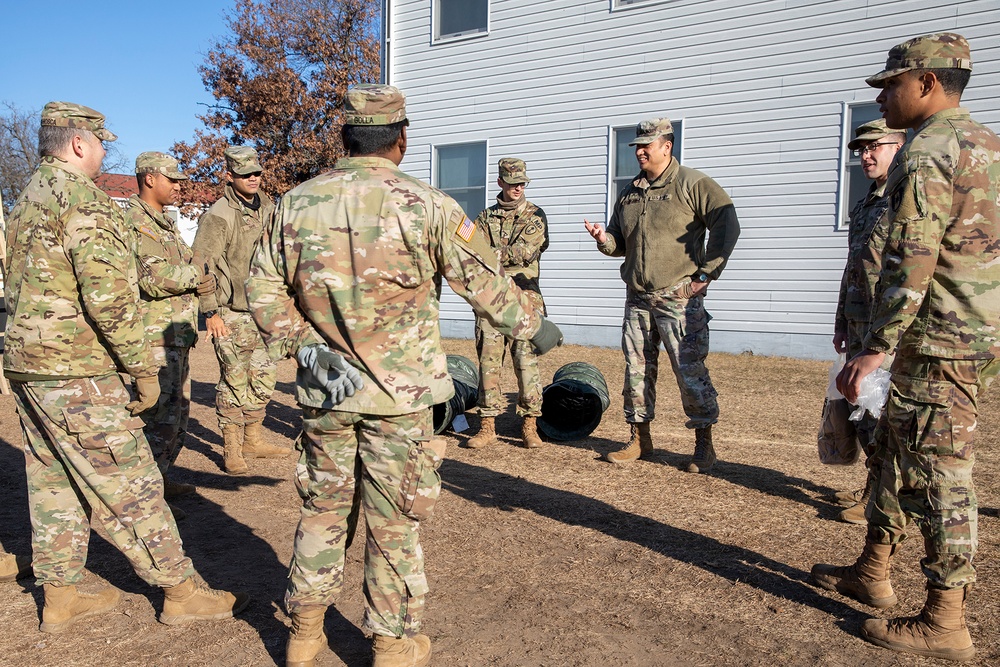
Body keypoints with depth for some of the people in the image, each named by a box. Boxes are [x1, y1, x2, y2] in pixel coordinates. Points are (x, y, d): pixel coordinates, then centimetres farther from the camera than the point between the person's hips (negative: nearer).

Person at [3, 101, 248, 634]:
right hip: (77, 372, -9)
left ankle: (60, 597, 26)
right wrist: (144, 367, -16)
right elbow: (111, 296, -22)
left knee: (54, 485, 16)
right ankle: (183, 592, 8)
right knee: (130, 487, -3)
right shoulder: (86, 202, -15)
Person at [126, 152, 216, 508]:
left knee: (178, 413, 17)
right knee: (160, 419, -7)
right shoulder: (134, 222, -12)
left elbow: (186, 273, 18)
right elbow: (154, 278, -23)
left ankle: (160, 479, 30)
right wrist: (197, 273, -9)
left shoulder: (166, 223, 19)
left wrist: (198, 279, -4)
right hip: (155, 339, -10)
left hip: (177, 337, 10)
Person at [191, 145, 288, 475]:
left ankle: (253, 440, 27)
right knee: (234, 382, -2)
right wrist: (211, 312, -17)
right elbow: (201, 265, -16)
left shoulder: (266, 207, 10)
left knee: (264, 376, 13)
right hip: (231, 312, -7)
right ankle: (232, 450, 11)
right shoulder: (219, 216, -14)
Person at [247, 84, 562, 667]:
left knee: (324, 507, 19)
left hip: (324, 388, 4)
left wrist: (298, 345, 16)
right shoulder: (427, 206, -11)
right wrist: (534, 326, 11)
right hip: (400, 391, -3)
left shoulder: (297, 203, 1)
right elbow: (486, 283, -4)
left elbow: (265, 290, 6)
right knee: (394, 520, 9)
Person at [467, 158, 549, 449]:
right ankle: (488, 426, 9)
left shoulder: (535, 215, 7)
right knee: (488, 361, 1)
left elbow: (527, 251, -8)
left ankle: (529, 426, 6)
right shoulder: (486, 217, 15)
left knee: (526, 361, -3)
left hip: (525, 297, -2)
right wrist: (511, 256, -12)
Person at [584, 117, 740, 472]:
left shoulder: (693, 184, -5)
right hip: (637, 299, 7)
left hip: (679, 299, -6)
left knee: (690, 370, -3)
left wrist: (707, 274, -13)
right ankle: (640, 438, 22)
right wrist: (605, 240, -4)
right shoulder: (629, 193, 15)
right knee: (637, 369, 10)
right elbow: (621, 244, 20)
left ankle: (704, 444, 10)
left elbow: (727, 227, -11)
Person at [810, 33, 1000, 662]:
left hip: (940, 341, -10)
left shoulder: (927, 152, -14)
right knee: (896, 451, 18)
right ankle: (873, 571, 29)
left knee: (938, 476, -3)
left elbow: (909, 262, -22)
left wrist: (875, 349, -20)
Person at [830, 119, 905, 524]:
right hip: (859, 325, 9)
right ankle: (874, 487, 25)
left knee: (881, 413, -6)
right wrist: (841, 323, 22)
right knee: (862, 408, 13)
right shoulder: (864, 207, 20)